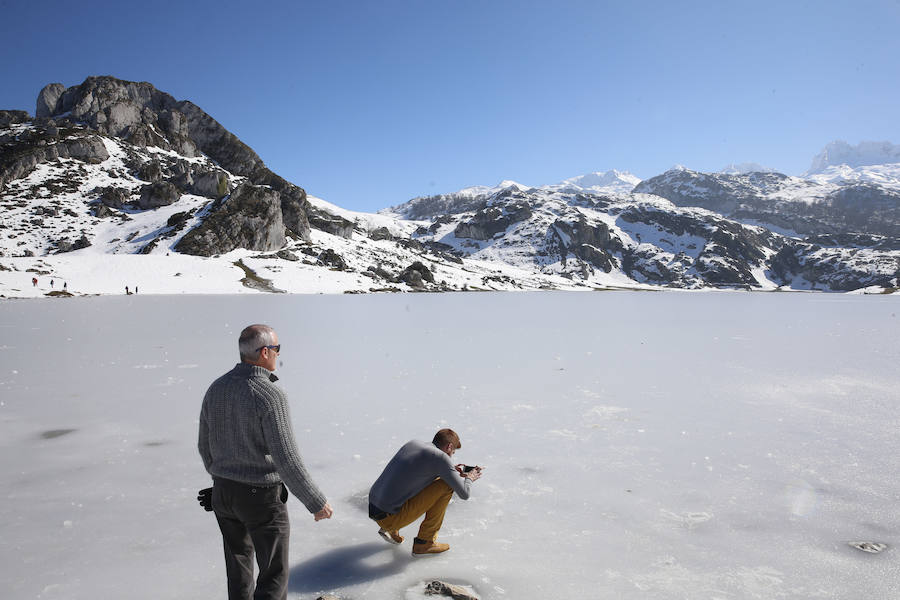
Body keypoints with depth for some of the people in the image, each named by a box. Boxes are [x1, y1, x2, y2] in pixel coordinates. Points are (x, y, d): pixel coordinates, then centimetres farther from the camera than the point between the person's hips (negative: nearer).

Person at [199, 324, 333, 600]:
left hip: (223, 493, 7)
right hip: (261, 497, -7)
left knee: (239, 562, 25)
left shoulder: (216, 388, -2)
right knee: (274, 576, 7)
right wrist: (316, 502, -16)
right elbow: (286, 460, -25)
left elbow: (205, 446, 9)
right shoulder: (270, 396, -24)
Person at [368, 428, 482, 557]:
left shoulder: (412, 443, 12)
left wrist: (452, 471, 30)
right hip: (390, 516, -8)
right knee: (446, 485, -5)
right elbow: (464, 494, -6)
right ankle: (423, 543, 4)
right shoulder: (441, 457, -10)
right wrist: (469, 478, 16)